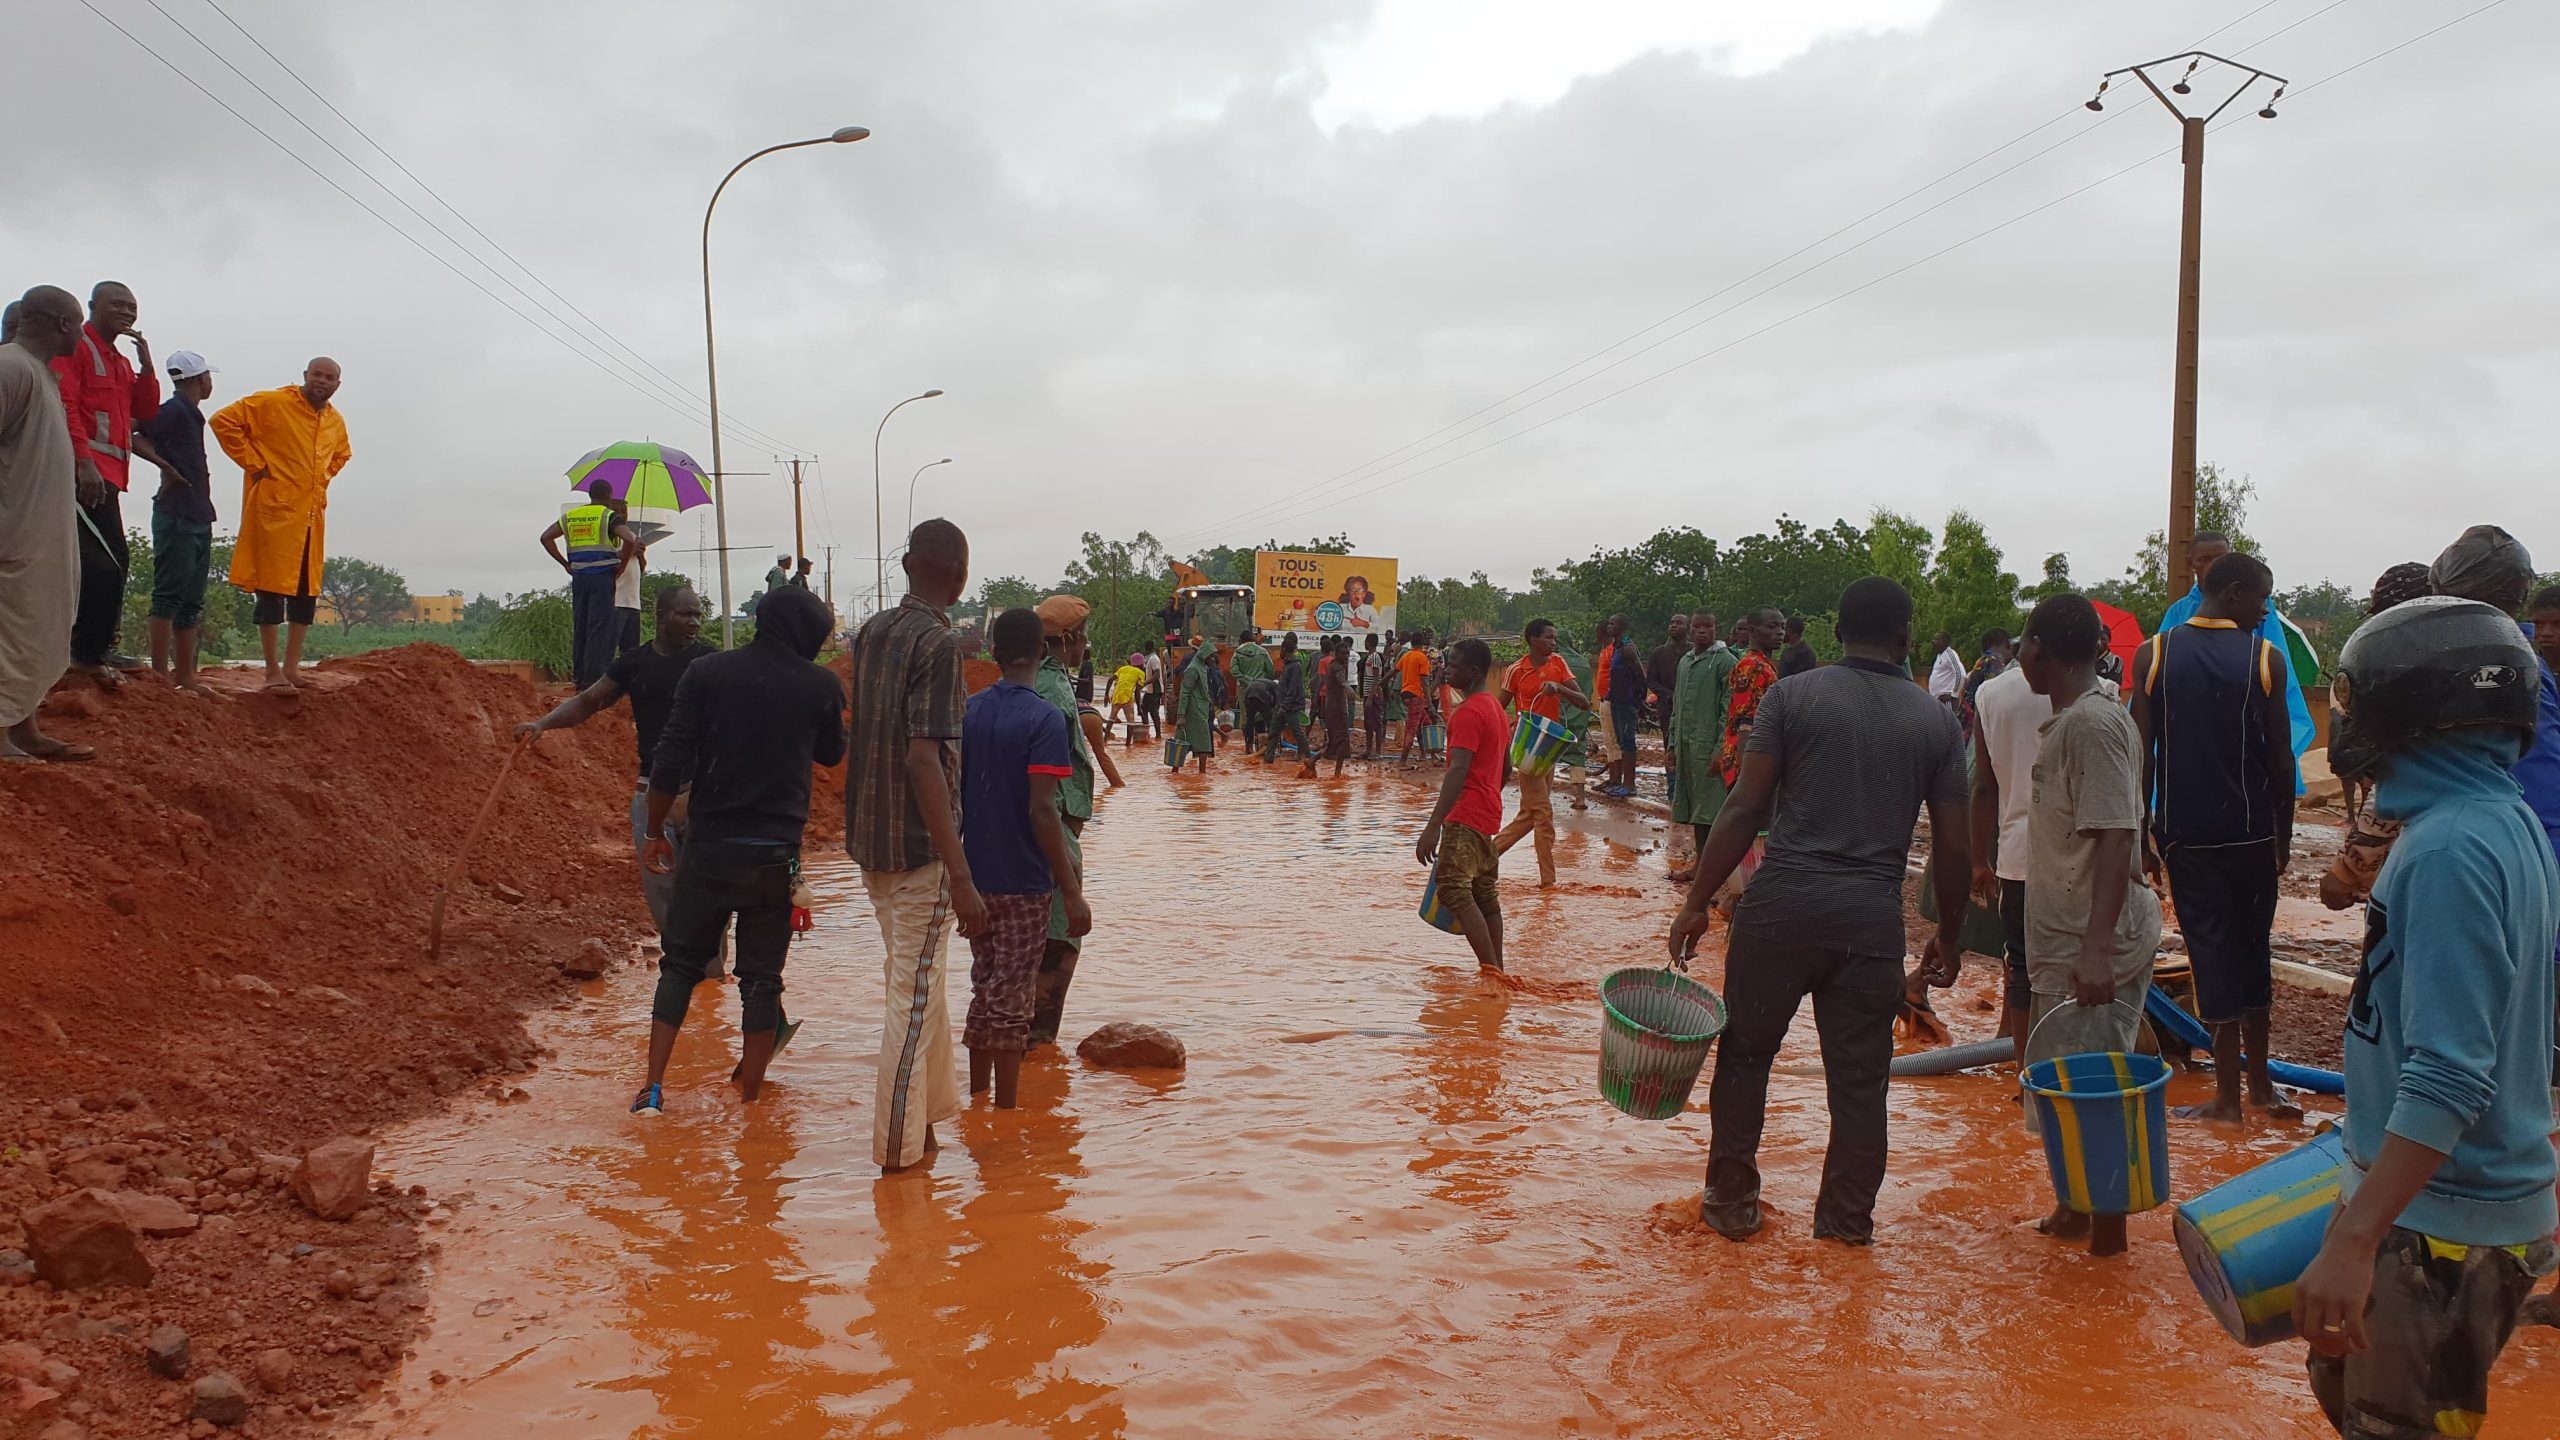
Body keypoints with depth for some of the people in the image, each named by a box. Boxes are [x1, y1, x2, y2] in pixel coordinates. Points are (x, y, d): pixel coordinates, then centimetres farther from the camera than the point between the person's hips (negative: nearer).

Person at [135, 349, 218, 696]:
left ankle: (185, 675, 16)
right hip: (176, 517, -10)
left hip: (198, 517, 10)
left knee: (191, 601, 11)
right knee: (169, 596, -8)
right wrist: (164, 465, -15)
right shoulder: (174, 411, -10)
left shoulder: (191, 414, 18)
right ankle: (161, 676, -7)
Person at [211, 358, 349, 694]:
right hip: (275, 512, -7)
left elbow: (342, 454, 34)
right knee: (271, 591, -3)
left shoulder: (335, 422, 14)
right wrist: (252, 463, -11)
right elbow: (224, 421, -10)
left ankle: (292, 666, 18)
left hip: (312, 517, 7)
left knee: (307, 593, 9)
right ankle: (273, 671, 3)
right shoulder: (272, 403, -6)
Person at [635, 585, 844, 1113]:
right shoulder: (820, 684, -3)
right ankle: (750, 1096, 14)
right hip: (775, 856, -1)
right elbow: (831, 754, 16)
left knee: (681, 964, 16)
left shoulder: (707, 672, -1)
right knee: (761, 977, 8)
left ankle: (653, 1086, 10)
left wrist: (656, 833, 6)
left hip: (708, 847, 1)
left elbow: (669, 763, -5)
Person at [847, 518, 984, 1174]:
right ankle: (899, 1145, 10)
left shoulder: (871, 632, 7)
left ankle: (933, 1104, 35)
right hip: (919, 845, -8)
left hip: (869, 835, 8)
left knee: (914, 978, 22)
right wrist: (961, 878, -25)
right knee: (914, 991, 2)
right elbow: (924, 758, -24)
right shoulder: (940, 643, -18)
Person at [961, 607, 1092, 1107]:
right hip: (1024, 883, -6)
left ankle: (977, 1097, 28)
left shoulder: (969, 710, 5)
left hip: (976, 876, 6)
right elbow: (1041, 810, -22)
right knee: (1013, 1000, 2)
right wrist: (1072, 892, -18)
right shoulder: (1045, 718, -15)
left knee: (984, 988, 18)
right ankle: (1005, 1109, 9)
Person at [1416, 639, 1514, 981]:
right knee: (1485, 894, 13)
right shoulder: (1496, 708, 15)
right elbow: (1506, 767, 22)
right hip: (1489, 816, 10)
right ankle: (1497, 970, 16)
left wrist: (1433, 826, -29)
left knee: (1454, 889, -12)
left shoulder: (1468, 712, -16)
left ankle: (1492, 970, -16)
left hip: (1465, 817, -10)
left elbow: (1458, 771, -25)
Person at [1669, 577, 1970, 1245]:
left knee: (1745, 1052, 14)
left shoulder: (1792, 696, -1)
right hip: (1873, 917, 2)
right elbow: (1954, 847, 6)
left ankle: (1732, 1202, 21)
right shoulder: (1937, 721, 6)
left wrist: (1698, 901, -1)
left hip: (1783, 904, -1)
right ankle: (1848, 1216, 20)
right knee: (1860, 1074, 11)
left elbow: (1744, 809, -6)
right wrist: (1949, 938, 18)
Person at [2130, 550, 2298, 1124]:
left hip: (2184, 833, 0)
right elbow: (2280, 758, -3)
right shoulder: (2265, 659, -6)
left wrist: (2142, 832, 3)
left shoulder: (2152, 655, -4)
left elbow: (2142, 754, -4)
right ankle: (2259, 1083, 21)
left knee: (2212, 950, 4)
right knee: (2252, 950, 15)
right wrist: (2282, 836, 8)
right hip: (2250, 833, 0)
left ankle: (2229, 1094, 5)